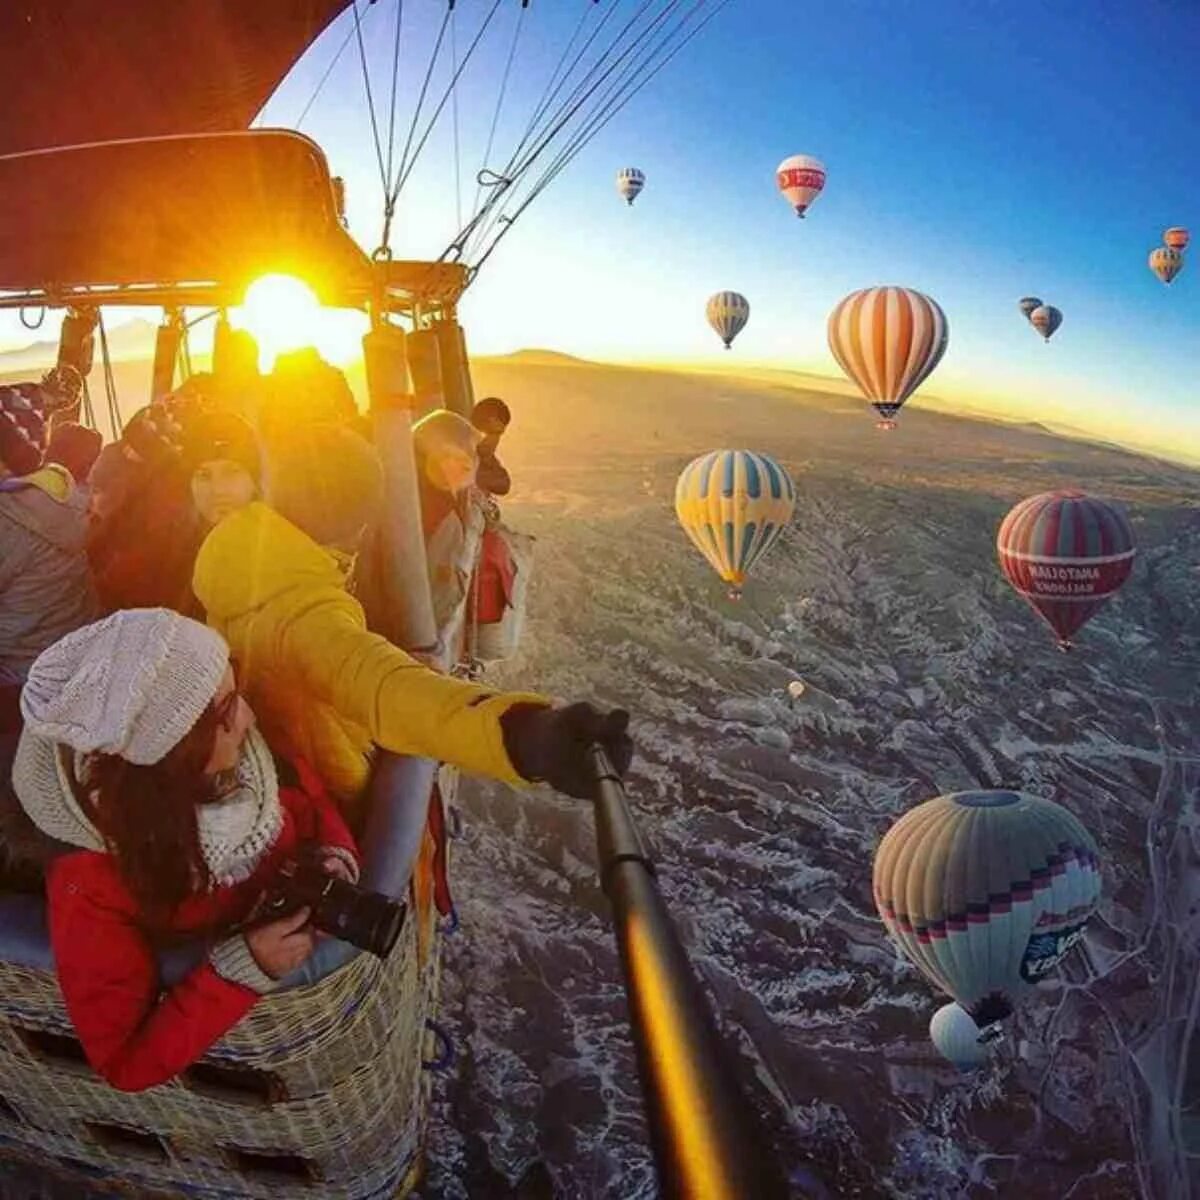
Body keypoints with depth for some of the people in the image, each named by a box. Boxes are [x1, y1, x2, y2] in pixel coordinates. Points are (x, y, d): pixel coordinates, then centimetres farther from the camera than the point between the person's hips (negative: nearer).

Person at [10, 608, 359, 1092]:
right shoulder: (90, 885, -34)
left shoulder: (240, 754, -24)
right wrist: (244, 971, -36)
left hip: (302, 938, 4)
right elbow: (126, 1061, -25)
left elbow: (312, 801, -3)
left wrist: (334, 856, -23)